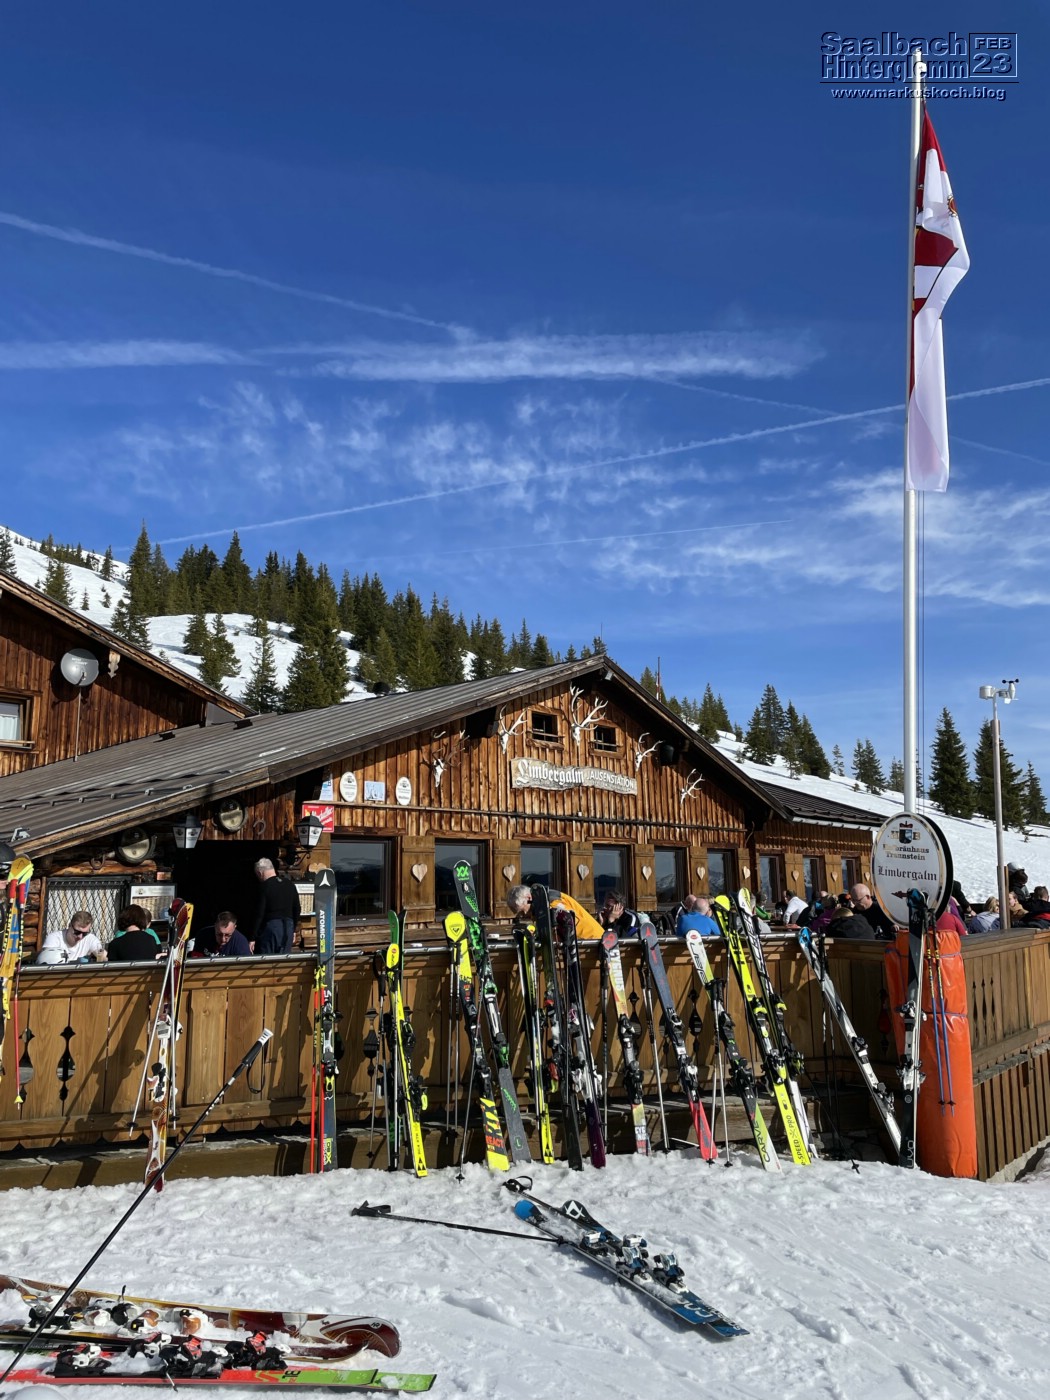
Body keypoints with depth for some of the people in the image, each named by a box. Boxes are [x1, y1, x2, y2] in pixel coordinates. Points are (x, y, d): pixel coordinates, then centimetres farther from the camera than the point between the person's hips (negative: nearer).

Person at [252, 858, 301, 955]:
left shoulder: (264, 888, -11)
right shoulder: (290, 884, 7)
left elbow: (259, 914, -13)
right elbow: (297, 909, 12)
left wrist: (252, 938, -9)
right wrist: (293, 929, 22)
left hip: (270, 926, -5)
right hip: (288, 927, 6)